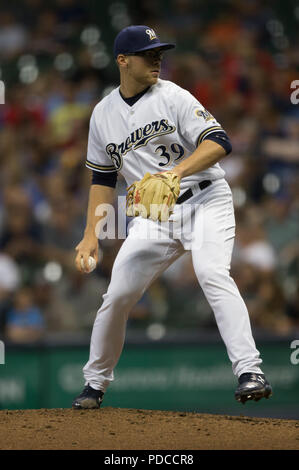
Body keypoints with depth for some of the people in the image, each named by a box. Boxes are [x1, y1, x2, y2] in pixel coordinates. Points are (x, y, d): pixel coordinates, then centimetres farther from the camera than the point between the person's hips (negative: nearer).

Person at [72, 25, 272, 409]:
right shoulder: (103, 114, 7)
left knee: (212, 274, -28)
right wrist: (91, 236, 7)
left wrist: (177, 171, -34)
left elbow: (219, 142, -18)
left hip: (204, 202, -4)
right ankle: (95, 383, 19)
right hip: (151, 216, 4)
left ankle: (250, 373, -32)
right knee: (117, 296, -2)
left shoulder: (173, 97, -7)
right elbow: (103, 178, 15)